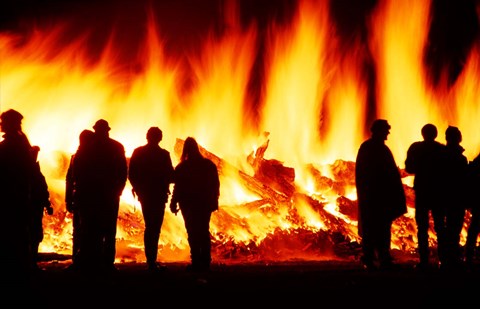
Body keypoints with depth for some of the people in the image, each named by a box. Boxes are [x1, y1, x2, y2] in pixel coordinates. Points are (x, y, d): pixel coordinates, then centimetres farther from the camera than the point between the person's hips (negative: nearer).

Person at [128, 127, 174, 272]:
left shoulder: (138, 152, 0)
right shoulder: (163, 154, -12)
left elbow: (131, 174, 1)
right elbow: (171, 176, -10)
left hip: (144, 195, 5)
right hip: (159, 195, -4)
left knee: (149, 226, 15)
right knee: (155, 228, -3)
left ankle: (151, 260, 16)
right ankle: (152, 261, -10)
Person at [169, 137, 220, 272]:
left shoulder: (181, 168, -10)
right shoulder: (209, 165, 0)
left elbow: (177, 187, -9)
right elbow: (215, 185, 3)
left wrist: (174, 203, 1)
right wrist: (213, 202, 10)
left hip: (189, 205, -3)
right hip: (205, 204, 3)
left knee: (193, 233, 1)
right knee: (204, 232, 11)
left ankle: (196, 263, -5)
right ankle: (205, 263, 9)